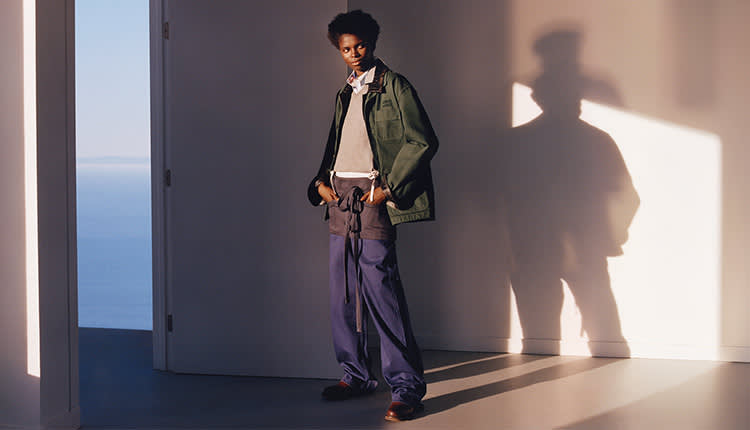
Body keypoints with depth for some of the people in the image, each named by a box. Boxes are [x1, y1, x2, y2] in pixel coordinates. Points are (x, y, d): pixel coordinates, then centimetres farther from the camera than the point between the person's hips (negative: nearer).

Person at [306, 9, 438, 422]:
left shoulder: (393, 85, -1)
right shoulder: (345, 94, 21)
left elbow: (422, 141, -8)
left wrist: (388, 188, -13)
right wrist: (320, 183, 10)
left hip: (371, 197, -7)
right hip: (339, 200, 7)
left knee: (382, 294, -12)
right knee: (343, 294, 8)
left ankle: (406, 387, -8)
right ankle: (355, 375, 19)